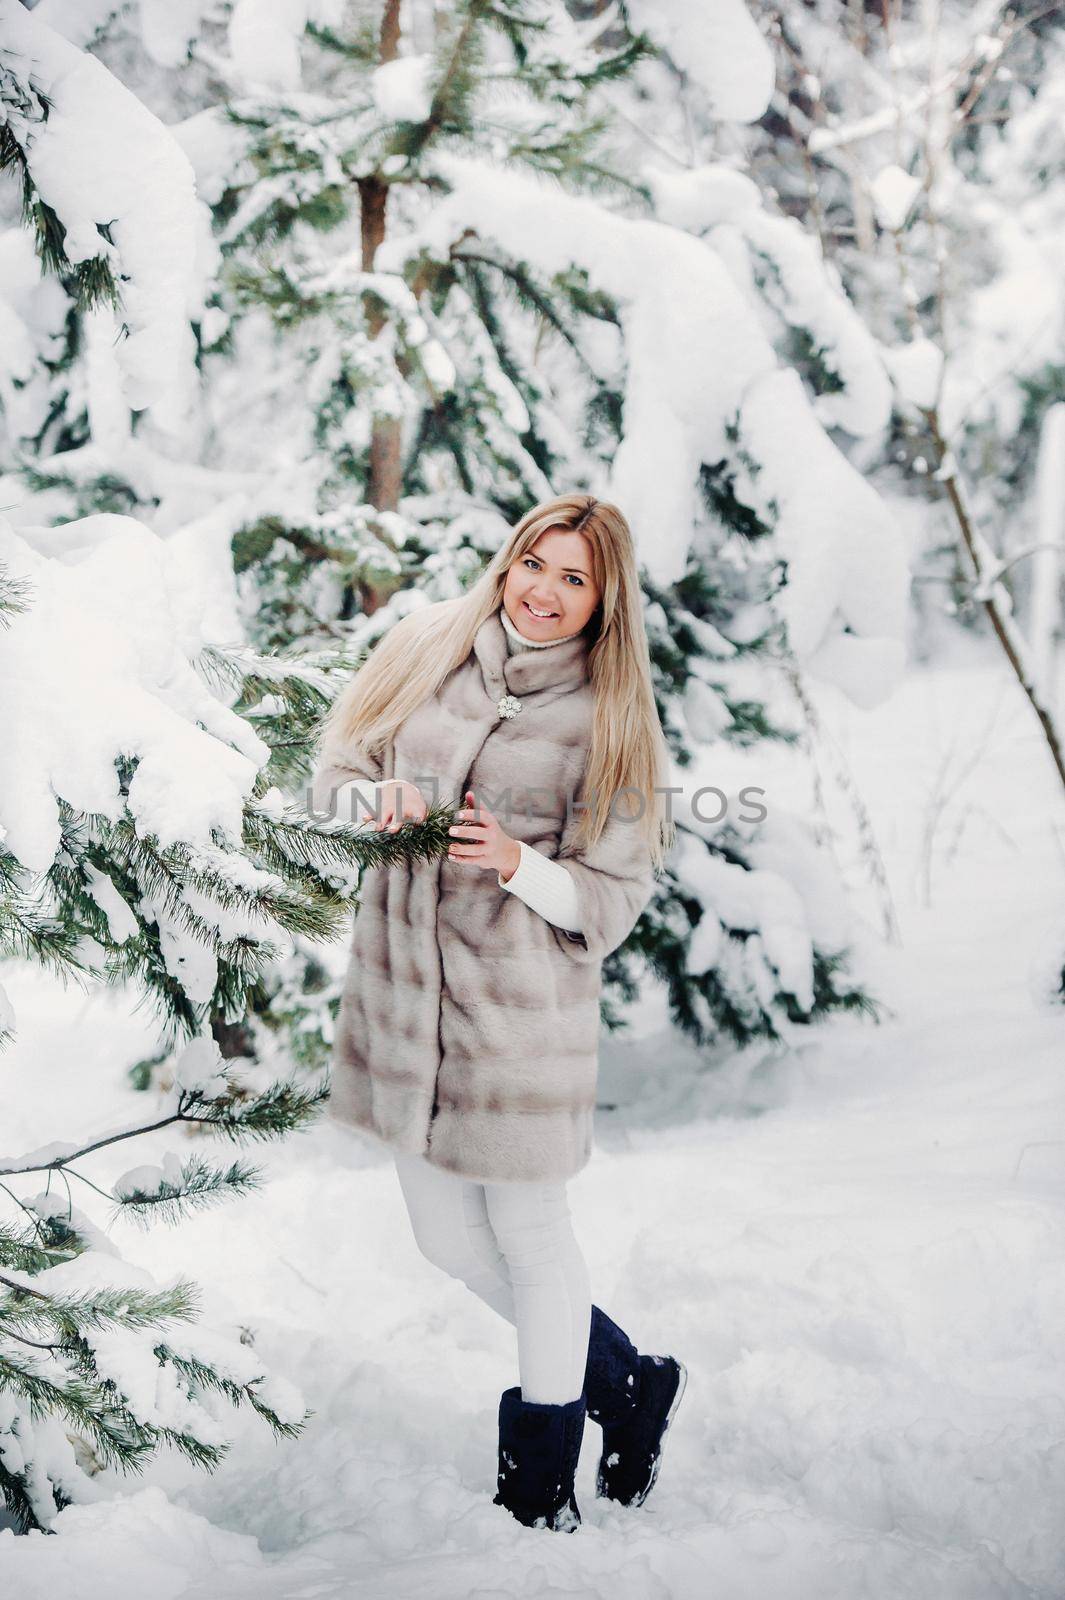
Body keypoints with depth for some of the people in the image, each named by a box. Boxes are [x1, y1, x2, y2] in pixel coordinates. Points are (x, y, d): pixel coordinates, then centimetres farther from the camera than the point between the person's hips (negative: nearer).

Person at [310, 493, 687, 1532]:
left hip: (524, 1001, -5)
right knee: (448, 1241, 14)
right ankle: (628, 1386, 36)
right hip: (402, 983, 5)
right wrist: (381, 802, -10)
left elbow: (613, 896, -5)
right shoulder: (427, 645, 3)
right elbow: (337, 766, 11)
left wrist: (518, 863, -23)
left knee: (528, 1233, 6)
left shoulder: (608, 716, -6)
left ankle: (540, 1488, 28)